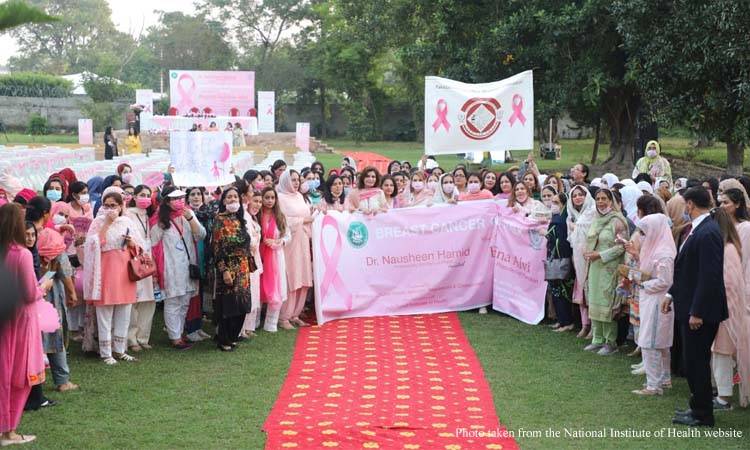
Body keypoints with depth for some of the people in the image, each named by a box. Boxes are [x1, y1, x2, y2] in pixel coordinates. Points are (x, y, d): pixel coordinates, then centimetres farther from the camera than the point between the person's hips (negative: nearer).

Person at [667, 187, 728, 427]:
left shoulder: (707, 233, -21)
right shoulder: (697, 229, 9)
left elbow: (710, 276, -24)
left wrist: (697, 312, -22)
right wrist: (672, 293, 17)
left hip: (700, 310, -10)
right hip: (690, 307, 10)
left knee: (696, 361, 0)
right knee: (693, 361, 17)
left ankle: (702, 415, 12)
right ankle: (699, 408, 29)